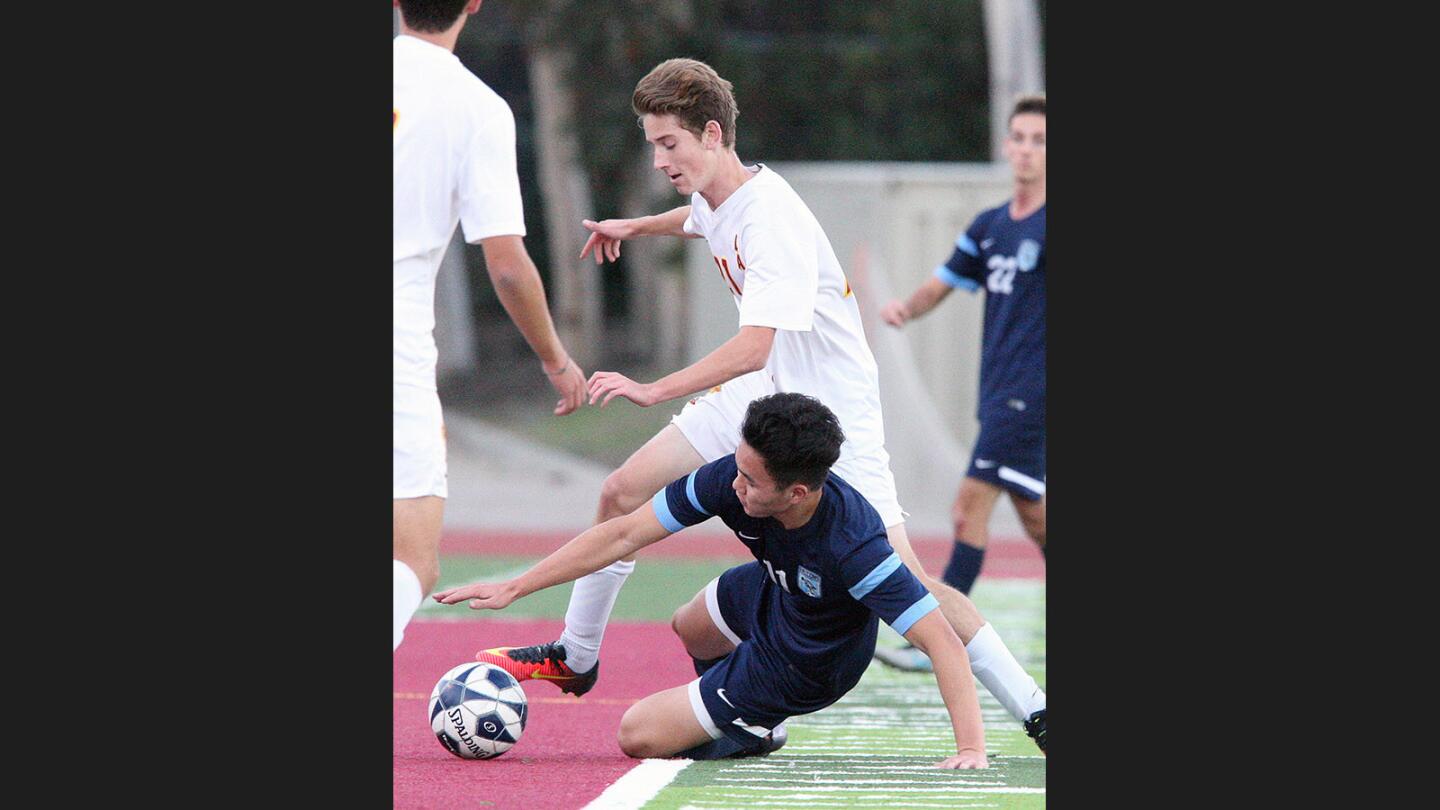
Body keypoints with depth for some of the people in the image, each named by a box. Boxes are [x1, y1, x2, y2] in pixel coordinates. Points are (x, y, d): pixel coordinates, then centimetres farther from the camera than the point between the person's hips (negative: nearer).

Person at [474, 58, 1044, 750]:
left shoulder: (771, 219, -28)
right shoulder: (717, 199, -1)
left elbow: (755, 346, -37)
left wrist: (655, 391, -39)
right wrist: (636, 226, 42)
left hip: (832, 411, -9)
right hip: (757, 396, 9)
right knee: (621, 493, 5)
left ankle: (1029, 706, -8)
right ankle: (575, 659, 22)